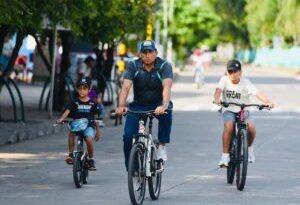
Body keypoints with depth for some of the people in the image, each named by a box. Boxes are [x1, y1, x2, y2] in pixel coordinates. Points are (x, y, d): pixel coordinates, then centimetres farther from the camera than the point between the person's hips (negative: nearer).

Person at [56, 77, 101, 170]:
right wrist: (61, 119, -28)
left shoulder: (92, 103, 8)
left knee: (89, 139, -29)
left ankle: (91, 159, -8)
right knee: (71, 132, -34)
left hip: (89, 126, -1)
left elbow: (95, 118, 14)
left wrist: (98, 131, 15)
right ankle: (71, 153, -22)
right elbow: (67, 111, -8)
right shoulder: (74, 102, 6)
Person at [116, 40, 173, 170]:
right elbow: (126, 87, -23)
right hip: (138, 105, 2)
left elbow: (167, 87, -33)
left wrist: (164, 105, -52)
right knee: (128, 136, -14)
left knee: (166, 112, -37)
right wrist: (121, 106, -41)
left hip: (158, 105, -2)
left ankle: (162, 146, -18)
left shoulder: (164, 66, -17)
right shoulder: (133, 66, -11)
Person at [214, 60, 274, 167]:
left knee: (251, 127, -24)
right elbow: (219, 89, -27)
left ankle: (249, 147, 9)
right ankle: (225, 156, -20)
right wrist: (217, 99, -50)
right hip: (229, 110, 0)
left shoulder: (245, 83, -12)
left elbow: (257, 93, -25)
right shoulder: (224, 80, -10)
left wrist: (268, 102, -43)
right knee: (228, 126, -30)